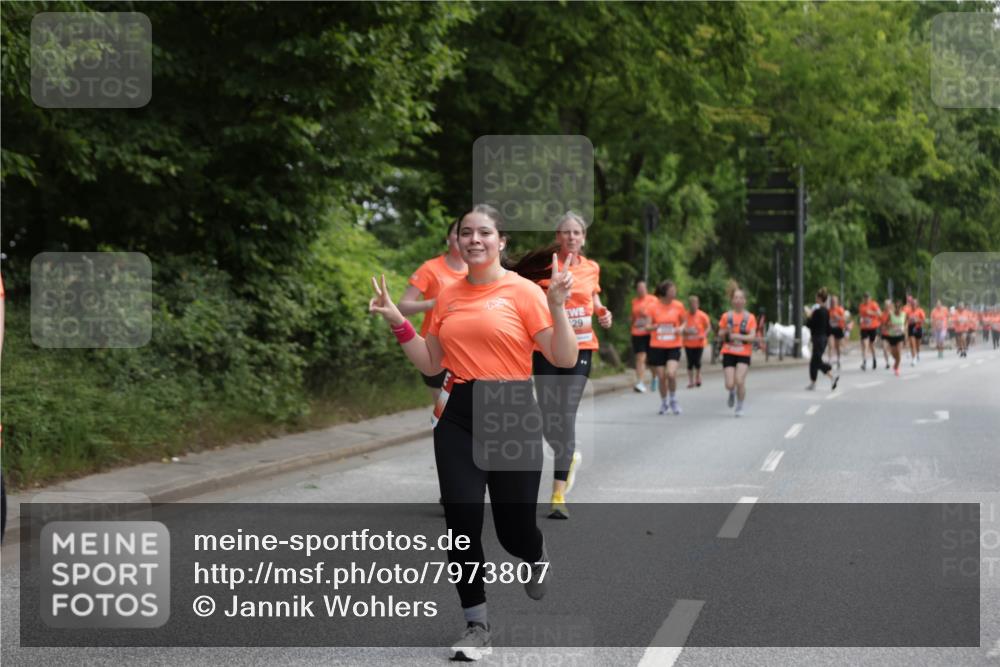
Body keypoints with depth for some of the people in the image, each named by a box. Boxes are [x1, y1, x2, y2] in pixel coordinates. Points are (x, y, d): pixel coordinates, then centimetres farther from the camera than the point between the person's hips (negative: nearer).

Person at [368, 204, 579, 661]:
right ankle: (476, 626, 8)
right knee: (461, 521, -5)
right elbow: (431, 364, 15)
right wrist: (397, 322, 6)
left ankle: (536, 558, 42)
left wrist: (557, 307, -20)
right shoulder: (448, 297, 9)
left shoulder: (523, 292, -5)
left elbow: (565, 360, -7)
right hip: (457, 419, 3)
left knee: (514, 530, 3)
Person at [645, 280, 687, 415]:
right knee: (661, 377, 3)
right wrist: (654, 326, -24)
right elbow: (647, 326, -2)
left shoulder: (678, 306, -1)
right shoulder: (653, 306, -4)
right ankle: (664, 403, 27)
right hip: (657, 347, 0)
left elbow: (683, 322, 12)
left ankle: (673, 400, 4)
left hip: (674, 346, 0)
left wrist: (681, 329, -10)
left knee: (671, 373, -20)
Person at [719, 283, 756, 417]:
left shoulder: (750, 318, 2)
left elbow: (752, 337, -7)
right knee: (730, 384, -8)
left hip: (744, 354, -1)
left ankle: (740, 407, 2)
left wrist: (738, 336, -22)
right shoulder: (726, 316, 5)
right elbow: (720, 336, 9)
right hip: (728, 353, 1)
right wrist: (726, 332, -12)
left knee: (740, 381, -18)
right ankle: (732, 393, 30)